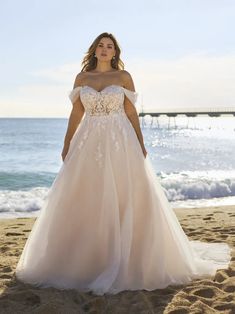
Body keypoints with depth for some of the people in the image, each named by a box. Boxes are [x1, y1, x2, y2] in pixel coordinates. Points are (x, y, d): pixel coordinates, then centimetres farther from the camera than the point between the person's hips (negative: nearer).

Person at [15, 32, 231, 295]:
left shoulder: (124, 77, 4)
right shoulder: (81, 78, 10)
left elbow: (131, 112, 3)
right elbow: (76, 113, 10)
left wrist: (141, 144, -2)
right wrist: (66, 145, 7)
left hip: (120, 144, -2)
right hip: (89, 144, 2)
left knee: (123, 201, -2)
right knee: (84, 202, 3)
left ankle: (122, 262, 11)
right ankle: (84, 261, 16)